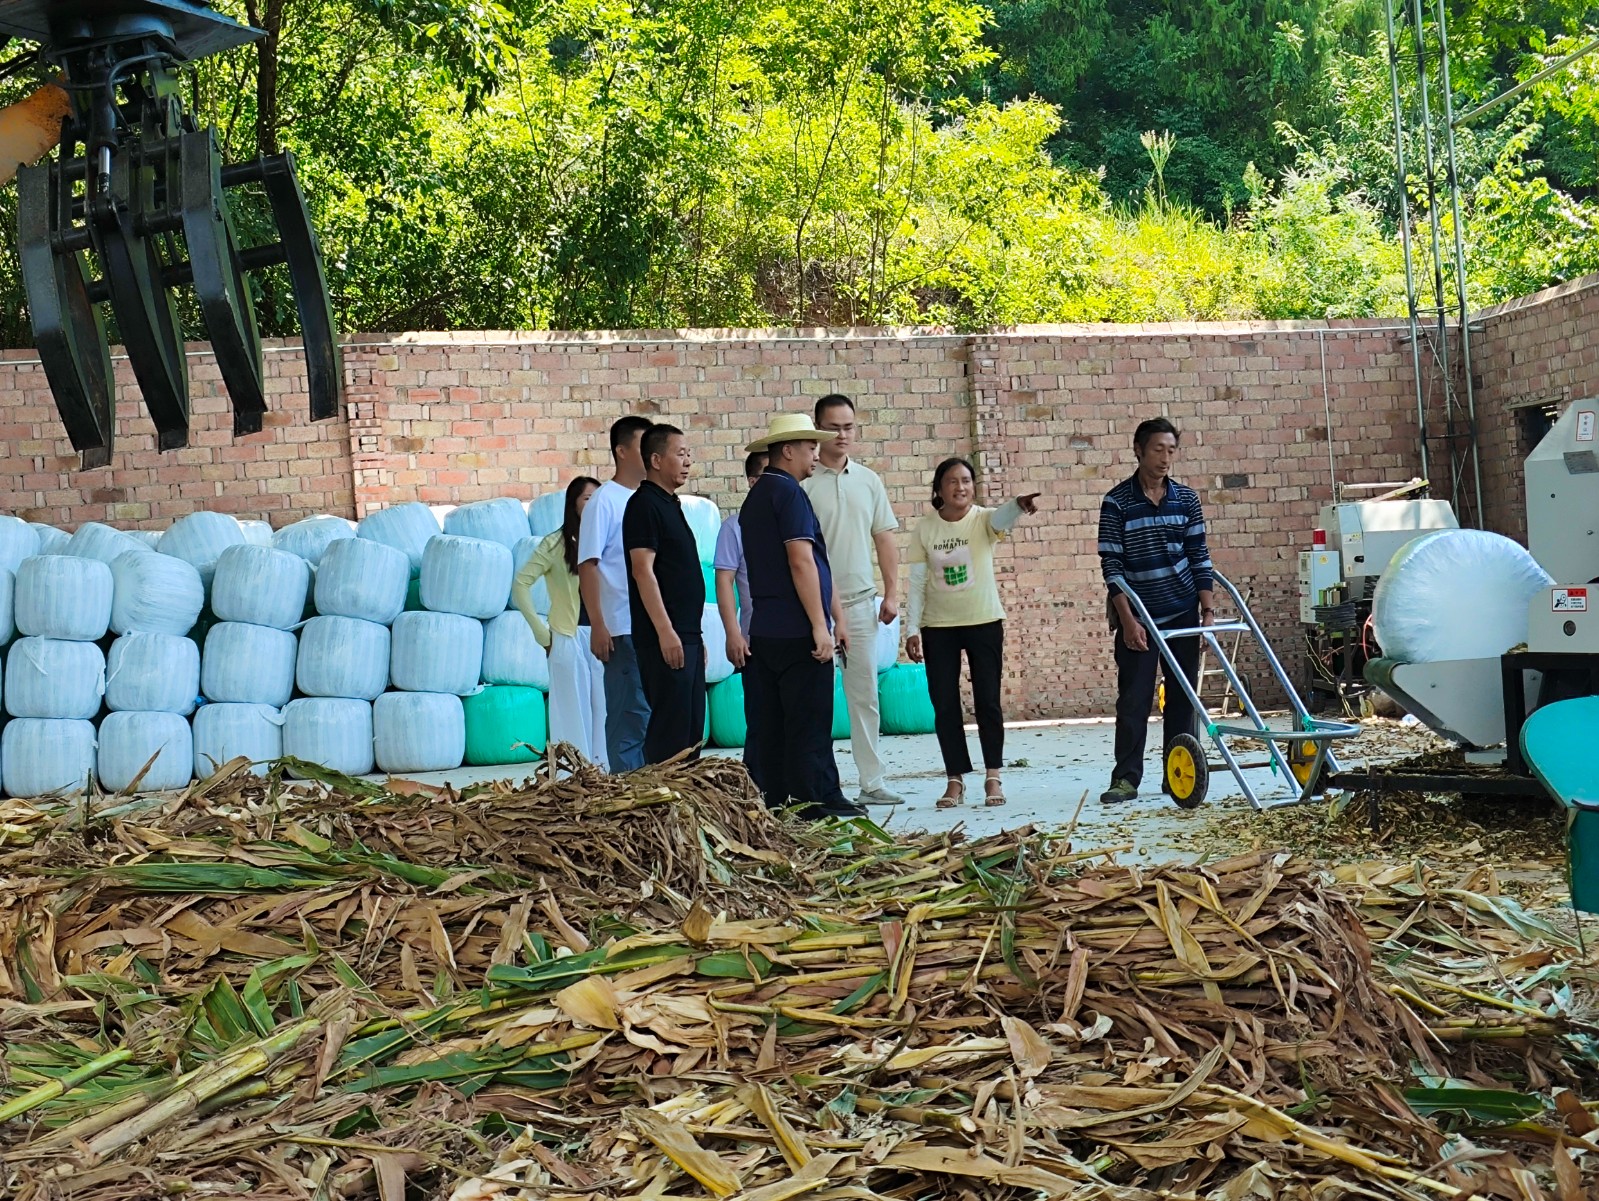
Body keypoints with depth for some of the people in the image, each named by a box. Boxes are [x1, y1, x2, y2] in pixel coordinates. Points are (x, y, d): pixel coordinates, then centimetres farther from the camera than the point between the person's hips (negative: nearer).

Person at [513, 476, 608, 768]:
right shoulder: (556, 544, -3)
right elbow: (521, 584, -4)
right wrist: (542, 633, -6)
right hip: (570, 638, -3)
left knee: (603, 707, 3)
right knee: (574, 711, 1)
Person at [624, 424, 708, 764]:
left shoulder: (671, 504, 19)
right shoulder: (644, 504, -9)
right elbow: (642, 570, -17)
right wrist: (665, 631, -22)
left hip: (686, 635, 9)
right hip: (665, 638, -9)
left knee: (692, 731, 9)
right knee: (670, 730, -10)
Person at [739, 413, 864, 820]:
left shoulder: (754, 499, 19)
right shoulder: (788, 492, -10)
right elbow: (801, 561, -18)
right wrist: (820, 625, -17)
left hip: (764, 632, 9)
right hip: (797, 632, -9)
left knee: (770, 726, 9)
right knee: (810, 725, -5)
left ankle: (776, 803, 13)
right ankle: (818, 804, -3)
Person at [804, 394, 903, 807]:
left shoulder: (868, 480, 10)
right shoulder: (802, 483, -4)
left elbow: (884, 540, 13)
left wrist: (891, 594, 7)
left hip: (859, 600, 4)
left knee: (865, 694, 7)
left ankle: (872, 782, 12)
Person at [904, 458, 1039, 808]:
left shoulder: (983, 520, -6)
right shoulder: (924, 529, -1)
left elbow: (1002, 519, -31)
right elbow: (917, 583, 2)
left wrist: (1019, 505, -54)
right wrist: (912, 629, -4)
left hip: (984, 622, -1)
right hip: (938, 628, 1)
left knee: (988, 701, 2)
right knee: (944, 705, 3)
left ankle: (993, 777, 12)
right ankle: (955, 779, 12)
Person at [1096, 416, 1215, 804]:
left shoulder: (1186, 499, 2)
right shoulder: (1116, 503, -8)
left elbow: (1199, 556, 5)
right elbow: (1111, 565, -10)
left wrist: (1208, 608, -2)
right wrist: (1127, 620, -15)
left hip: (1183, 613, 3)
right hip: (1137, 617, -3)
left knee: (1182, 696, 6)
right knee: (1133, 699, -4)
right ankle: (1126, 778, 1)